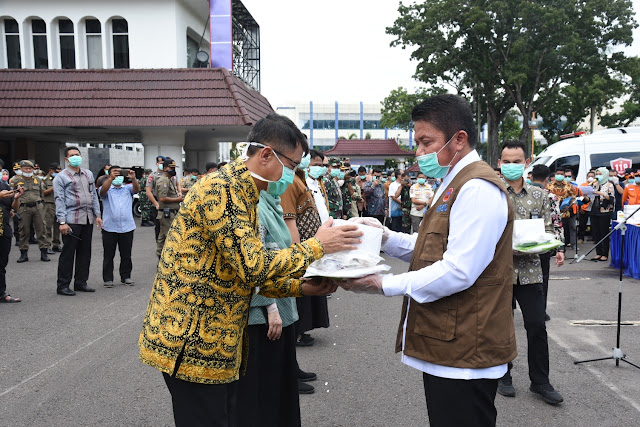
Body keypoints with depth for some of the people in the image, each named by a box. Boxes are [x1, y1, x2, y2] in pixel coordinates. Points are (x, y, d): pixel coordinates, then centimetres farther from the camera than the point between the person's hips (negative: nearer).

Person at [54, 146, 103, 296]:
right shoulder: (61, 177, -1)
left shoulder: (88, 174, 17)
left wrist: (97, 215, 12)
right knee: (68, 252, -2)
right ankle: (63, 285, 7)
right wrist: (62, 222, -14)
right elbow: (59, 200, -7)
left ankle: (81, 282, 20)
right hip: (71, 220, -6)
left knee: (85, 252, 10)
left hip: (88, 219, 6)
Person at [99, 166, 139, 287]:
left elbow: (137, 189, -6)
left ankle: (126, 276, 19)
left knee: (126, 255, 9)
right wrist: (111, 178, -31)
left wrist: (133, 178, -27)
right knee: (108, 255, 4)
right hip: (110, 227, -2)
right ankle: (108, 279, 11)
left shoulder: (127, 188, 13)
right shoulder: (107, 189, 7)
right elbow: (103, 191, -15)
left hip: (127, 227, 2)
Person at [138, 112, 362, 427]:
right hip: (191, 345, -9)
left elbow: (246, 273, 15)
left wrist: (301, 287, 3)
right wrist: (316, 246, -16)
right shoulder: (221, 189, -19)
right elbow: (253, 266, -27)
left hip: (215, 342, 10)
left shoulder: (242, 193, 13)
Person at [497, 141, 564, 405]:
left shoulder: (539, 195, 8)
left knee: (537, 326, 4)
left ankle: (540, 381, 21)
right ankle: (503, 376, 28)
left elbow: (548, 230, 9)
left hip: (530, 269, 3)